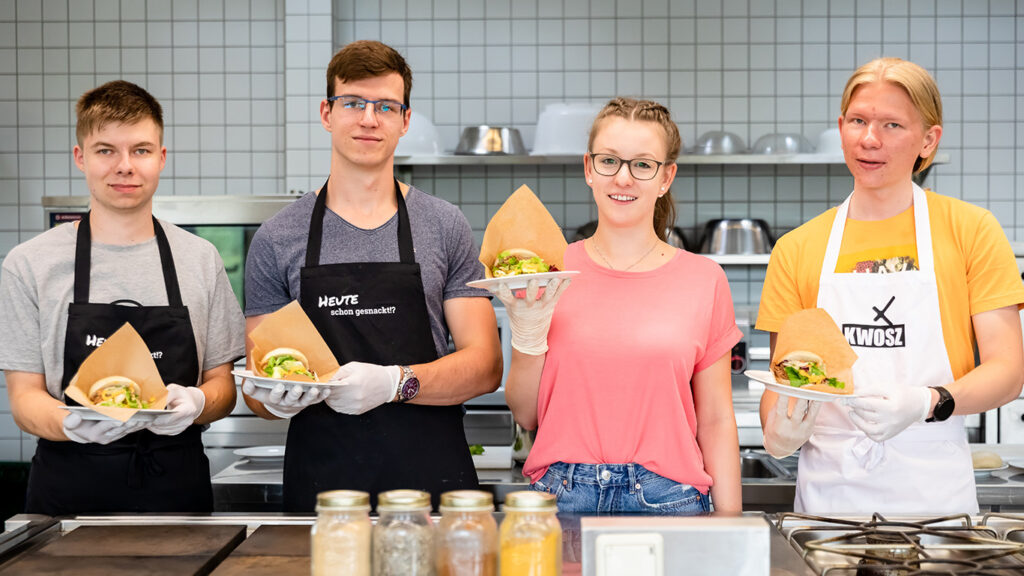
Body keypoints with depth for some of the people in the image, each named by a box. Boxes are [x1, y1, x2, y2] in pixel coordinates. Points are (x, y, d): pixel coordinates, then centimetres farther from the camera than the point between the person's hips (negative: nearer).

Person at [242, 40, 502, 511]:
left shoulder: (445, 227, 5)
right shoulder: (278, 239, 5)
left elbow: (484, 366, 0)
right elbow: (255, 392, 8)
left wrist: (395, 383, -17)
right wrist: (276, 398, -16)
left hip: (432, 483, 0)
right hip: (320, 485, 0)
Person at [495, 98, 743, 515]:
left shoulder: (703, 280, 2)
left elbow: (715, 422, 5)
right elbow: (526, 415, 6)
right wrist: (526, 334, -10)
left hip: (668, 500, 0)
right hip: (562, 497, 1)